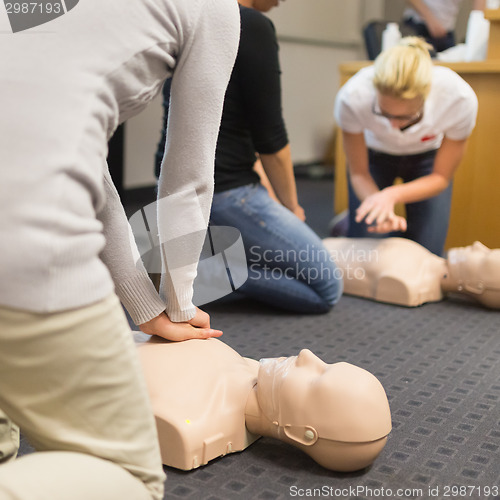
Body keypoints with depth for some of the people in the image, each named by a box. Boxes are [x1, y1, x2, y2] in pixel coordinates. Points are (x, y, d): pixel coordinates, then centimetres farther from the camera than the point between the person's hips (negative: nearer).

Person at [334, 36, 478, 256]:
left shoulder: (460, 99, -38)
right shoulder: (352, 98, -38)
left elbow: (441, 178, -21)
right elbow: (358, 174, -20)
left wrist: (392, 195, -39)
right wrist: (378, 206, -41)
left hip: (428, 157, 1)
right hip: (373, 154, 0)